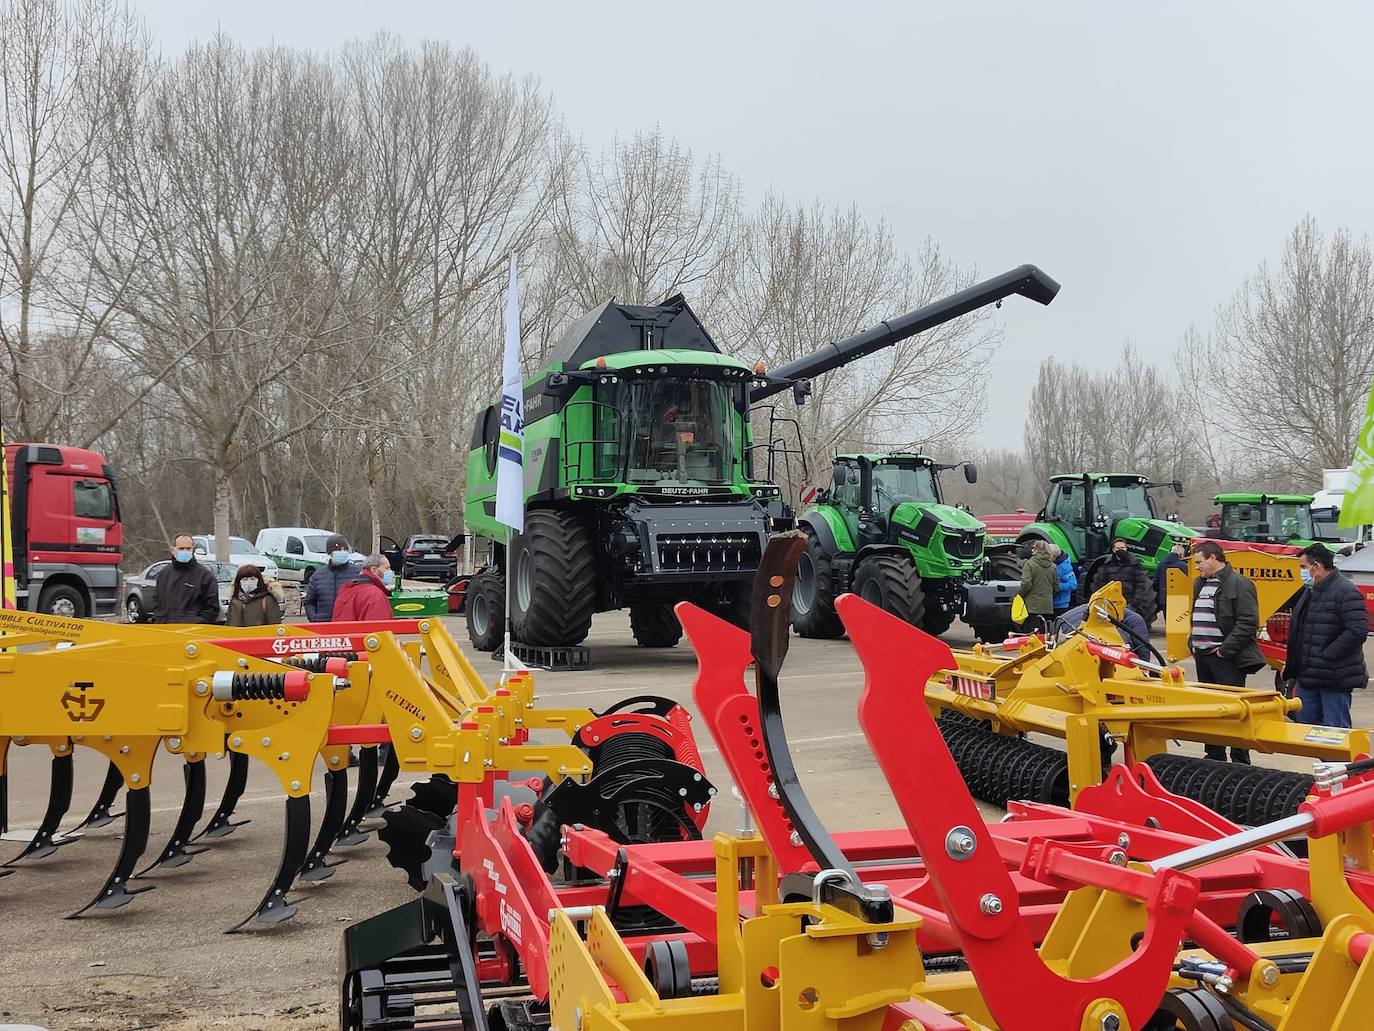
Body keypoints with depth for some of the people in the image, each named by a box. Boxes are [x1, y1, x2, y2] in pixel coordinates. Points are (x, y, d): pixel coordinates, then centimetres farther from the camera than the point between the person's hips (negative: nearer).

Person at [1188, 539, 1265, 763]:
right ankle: (1214, 756, 22)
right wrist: (1192, 643, 11)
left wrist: (1226, 649, -18)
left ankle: (1240, 760, 2)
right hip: (1202, 656, 8)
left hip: (1226, 659, -8)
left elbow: (1248, 623, -16)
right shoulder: (1200, 584, 17)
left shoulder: (1239, 584, -10)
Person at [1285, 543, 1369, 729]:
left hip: (1334, 679, -9)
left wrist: (1326, 657, -22)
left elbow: (1358, 631, -24)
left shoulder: (1346, 592, -15)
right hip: (1308, 677, 10)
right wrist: (1290, 668, 20)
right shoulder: (1310, 592, 16)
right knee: (1305, 725, 15)